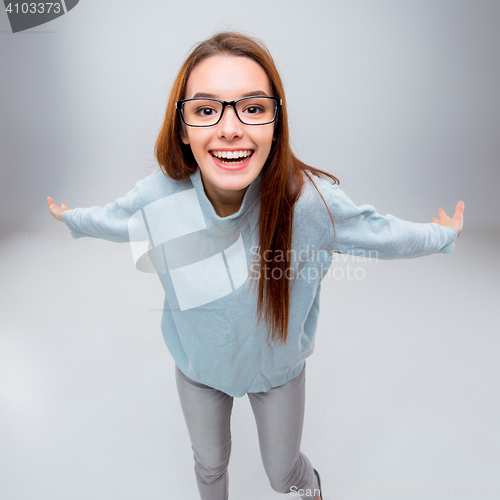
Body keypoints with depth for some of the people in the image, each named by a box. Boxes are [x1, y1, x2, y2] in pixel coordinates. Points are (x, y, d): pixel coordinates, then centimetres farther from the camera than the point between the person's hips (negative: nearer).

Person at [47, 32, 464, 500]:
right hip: (198, 367, 1)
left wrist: (442, 236, 4)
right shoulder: (158, 198, -28)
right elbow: (114, 217, -2)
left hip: (278, 368, 0)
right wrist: (72, 218, 18)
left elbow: (376, 231, -12)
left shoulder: (310, 199, -33)